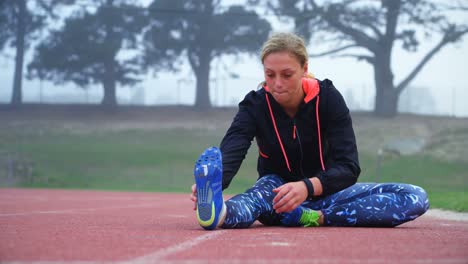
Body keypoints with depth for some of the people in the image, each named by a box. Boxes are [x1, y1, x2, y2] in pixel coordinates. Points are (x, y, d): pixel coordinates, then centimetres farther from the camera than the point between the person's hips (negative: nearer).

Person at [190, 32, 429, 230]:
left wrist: (308, 187, -46)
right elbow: (230, 153, -32)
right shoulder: (255, 105, -13)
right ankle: (222, 215, -68)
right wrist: (212, 184, -58)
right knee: (268, 185, -36)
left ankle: (315, 218, -37)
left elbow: (348, 168, -24)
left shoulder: (327, 98, -14)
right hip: (277, 195, -1)